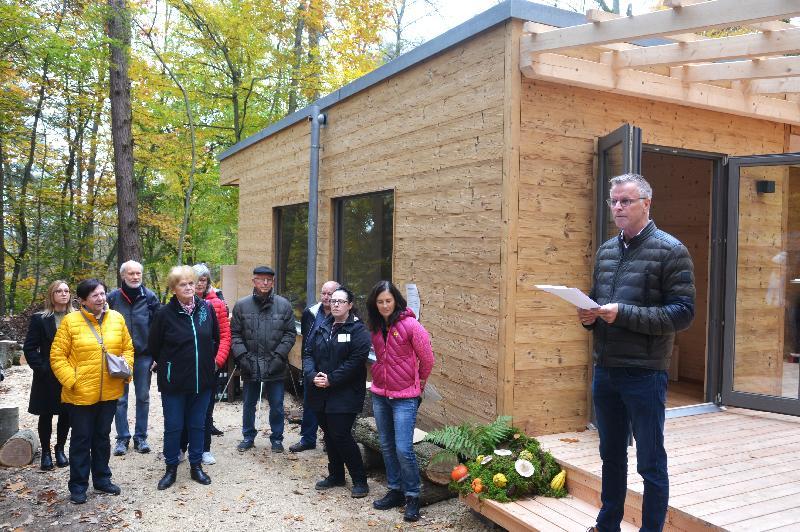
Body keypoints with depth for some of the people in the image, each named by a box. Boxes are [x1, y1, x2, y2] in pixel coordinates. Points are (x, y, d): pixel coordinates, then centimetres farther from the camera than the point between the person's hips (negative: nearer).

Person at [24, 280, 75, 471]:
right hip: (47, 377, -1)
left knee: (66, 415, 7)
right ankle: (46, 452, 21)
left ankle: (60, 449, 25)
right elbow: (29, 348, -2)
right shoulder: (40, 319, -3)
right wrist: (41, 369, -11)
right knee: (46, 415, 8)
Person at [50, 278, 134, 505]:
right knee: (81, 439, 8)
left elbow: (128, 348, 9)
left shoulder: (117, 318, 2)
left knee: (102, 437, 17)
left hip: (109, 391, 3)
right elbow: (57, 356, -7)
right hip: (80, 393, -3)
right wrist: (71, 380, -16)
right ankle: (78, 486, 21)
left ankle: (102, 478, 31)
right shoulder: (70, 321, -9)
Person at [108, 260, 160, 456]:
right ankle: (122, 438, 18)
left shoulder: (149, 297, -2)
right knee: (120, 398, 6)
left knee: (143, 397, 9)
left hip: (144, 355, 0)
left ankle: (141, 437, 20)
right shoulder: (113, 297, -2)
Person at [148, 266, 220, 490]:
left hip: (202, 379, 2)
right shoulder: (165, 313, -10)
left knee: (198, 425, 13)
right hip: (174, 381, -2)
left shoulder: (207, 308, -2)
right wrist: (166, 365, 9)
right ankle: (171, 468, 23)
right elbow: (153, 346, 3)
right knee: (173, 426, 7)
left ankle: (196, 465, 27)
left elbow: (216, 338, 12)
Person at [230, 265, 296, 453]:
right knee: (248, 405, 16)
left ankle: (277, 438, 27)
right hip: (250, 366, 1)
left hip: (275, 367, -1)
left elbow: (290, 333, -2)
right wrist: (242, 356, -9)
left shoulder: (284, 305, -3)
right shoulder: (241, 305, -1)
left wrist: (279, 355, -10)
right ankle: (248, 436, 34)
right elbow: (235, 334, 1)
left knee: (277, 406, 10)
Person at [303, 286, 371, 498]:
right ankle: (336, 474, 31)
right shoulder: (322, 327, 11)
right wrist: (312, 375, -11)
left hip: (345, 395, -6)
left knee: (341, 436, -7)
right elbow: (308, 353, 7)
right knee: (329, 435, 15)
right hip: (320, 393, 6)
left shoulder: (358, 330, -9)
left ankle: (359, 480, 8)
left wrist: (331, 379, -19)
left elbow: (355, 361, -17)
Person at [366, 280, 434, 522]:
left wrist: (420, 381, 8)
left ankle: (412, 497, 9)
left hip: (404, 397, -6)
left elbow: (427, 358, -5)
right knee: (387, 446, 14)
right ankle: (395, 491, 29)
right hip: (380, 394, 6)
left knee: (403, 449, -9)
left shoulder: (410, 325, -14)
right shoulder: (376, 327, 5)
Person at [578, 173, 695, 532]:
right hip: (604, 370, 6)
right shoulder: (606, 250, 11)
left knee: (650, 463, 6)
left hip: (644, 374, -6)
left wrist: (623, 313, -22)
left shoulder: (670, 251, -8)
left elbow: (683, 313, -14)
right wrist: (588, 316, -3)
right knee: (611, 455, 19)